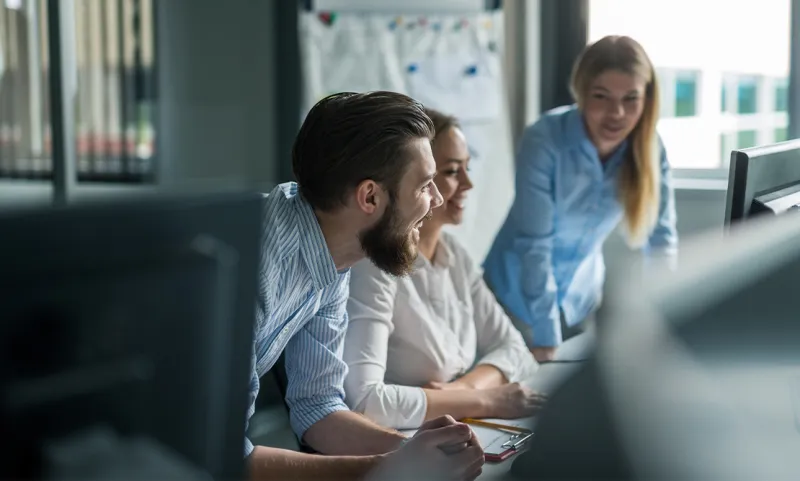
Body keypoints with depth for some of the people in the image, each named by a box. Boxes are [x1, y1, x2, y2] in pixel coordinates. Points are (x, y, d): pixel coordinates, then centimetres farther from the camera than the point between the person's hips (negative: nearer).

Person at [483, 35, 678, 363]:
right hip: (522, 293, -4)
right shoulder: (544, 141, -27)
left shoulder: (649, 149, -14)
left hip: (582, 295, 4)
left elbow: (661, 238, -7)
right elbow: (534, 243, -26)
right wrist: (546, 339, -25)